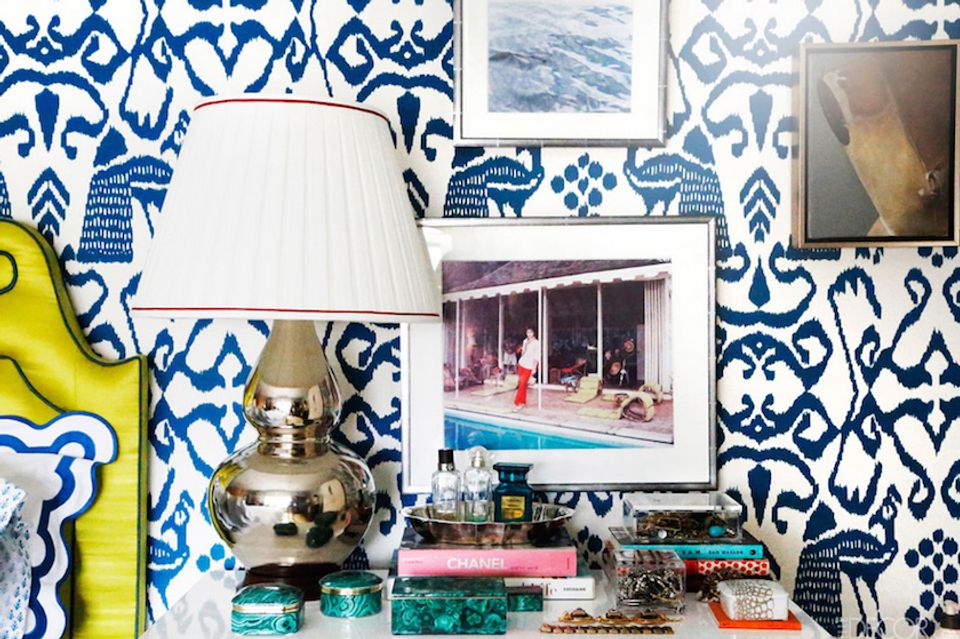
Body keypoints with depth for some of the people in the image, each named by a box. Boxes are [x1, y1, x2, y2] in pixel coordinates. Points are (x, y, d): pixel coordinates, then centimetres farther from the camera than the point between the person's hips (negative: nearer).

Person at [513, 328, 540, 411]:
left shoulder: (536, 343, -8)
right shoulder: (525, 341, 10)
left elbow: (537, 357, -10)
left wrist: (534, 368, -13)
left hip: (529, 366, -6)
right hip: (521, 364, 6)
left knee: (522, 384, -10)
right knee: (522, 384, 6)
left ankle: (517, 403, -9)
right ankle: (523, 402, 14)